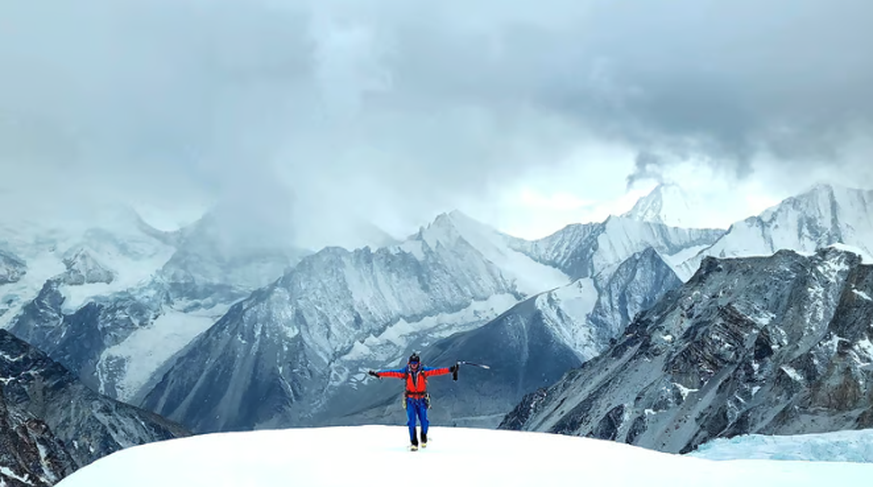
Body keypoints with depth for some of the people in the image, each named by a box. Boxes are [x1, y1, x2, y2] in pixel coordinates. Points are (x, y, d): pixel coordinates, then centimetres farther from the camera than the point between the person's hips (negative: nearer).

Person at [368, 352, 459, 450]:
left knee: (424, 420, 0)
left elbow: (437, 371, -14)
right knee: (411, 422, -4)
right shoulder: (405, 372, -4)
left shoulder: (424, 371, -6)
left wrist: (450, 369, -24)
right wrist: (377, 373, -13)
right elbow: (391, 373, -7)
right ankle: (414, 442, 6)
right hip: (410, 400, 0)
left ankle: (424, 438, 27)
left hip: (422, 400, 0)